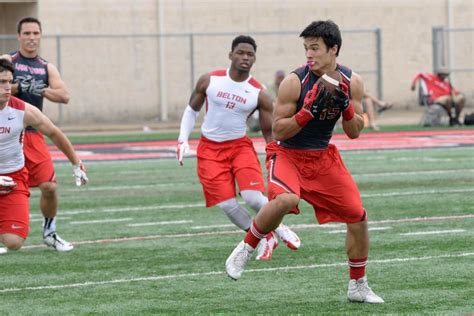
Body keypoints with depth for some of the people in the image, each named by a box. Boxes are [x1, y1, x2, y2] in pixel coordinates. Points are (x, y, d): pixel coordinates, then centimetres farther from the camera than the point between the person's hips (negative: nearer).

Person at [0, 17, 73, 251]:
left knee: (49, 186, -3)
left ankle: (49, 232, 17)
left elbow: (64, 96, -1)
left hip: (33, 134, 3)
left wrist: (41, 90, -14)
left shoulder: (46, 68, 12)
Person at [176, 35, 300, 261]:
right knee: (227, 204, -10)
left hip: (240, 146, -1)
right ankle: (265, 238, 13)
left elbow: (269, 133, 0)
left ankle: (278, 228, 11)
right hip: (210, 149, 1)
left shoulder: (259, 94, -8)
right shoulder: (209, 81, -6)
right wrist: (183, 140, -2)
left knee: (253, 198, -20)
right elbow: (192, 109, 10)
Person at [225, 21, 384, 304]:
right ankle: (246, 249, -12)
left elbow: (354, 132, -1)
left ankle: (358, 286, 21)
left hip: (324, 156, 5)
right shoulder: (295, 82, -19)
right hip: (288, 153, -5)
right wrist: (308, 111, -30)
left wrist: (346, 105, -20)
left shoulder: (352, 82, -5)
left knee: (358, 217, 1)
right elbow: (279, 131, -16)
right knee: (286, 199, -36)